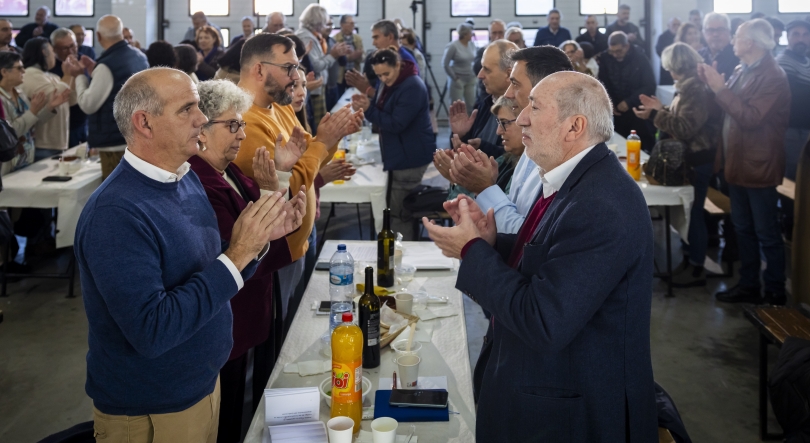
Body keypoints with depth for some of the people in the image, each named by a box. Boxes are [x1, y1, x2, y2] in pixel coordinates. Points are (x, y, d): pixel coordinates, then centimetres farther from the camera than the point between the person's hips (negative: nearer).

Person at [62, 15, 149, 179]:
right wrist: (94, 72, 20)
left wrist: (79, 75, -3)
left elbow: (88, 105, -14)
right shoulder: (140, 57, 8)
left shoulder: (107, 65, -18)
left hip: (115, 142, -8)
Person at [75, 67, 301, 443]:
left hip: (205, 383, 7)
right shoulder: (115, 213, -25)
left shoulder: (187, 179, 0)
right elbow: (152, 331, -31)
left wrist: (258, 240, -9)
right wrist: (237, 255, -29)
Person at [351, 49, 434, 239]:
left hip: (411, 158, -11)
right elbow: (383, 113, 14)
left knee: (399, 213, -6)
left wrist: (368, 109, -26)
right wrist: (366, 104, -3)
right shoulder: (389, 83, 10)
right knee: (394, 206, 18)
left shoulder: (412, 87, -22)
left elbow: (396, 124, -26)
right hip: (398, 155, 11)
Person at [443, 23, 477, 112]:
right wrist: (454, 78, -10)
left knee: (472, 105, 5)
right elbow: (445, 64, -11)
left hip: (470, 80, 5)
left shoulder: (472, 44, 3)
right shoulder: (453, 46, -14)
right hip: (458, 80, -5)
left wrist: (474, 74, 6)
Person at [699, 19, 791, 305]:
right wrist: (712, 85, -6)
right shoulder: (742, 71, 8)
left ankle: (775, 293, 14)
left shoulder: (773, 76, -18)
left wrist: (721, 88, -24)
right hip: (738, 162, 9)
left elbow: (750, 118, -26)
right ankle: (748, 285, 28)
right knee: (743, 229, 16)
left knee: (767, 234, 2)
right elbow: (727, 107, 8)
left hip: (759, 165, -8)